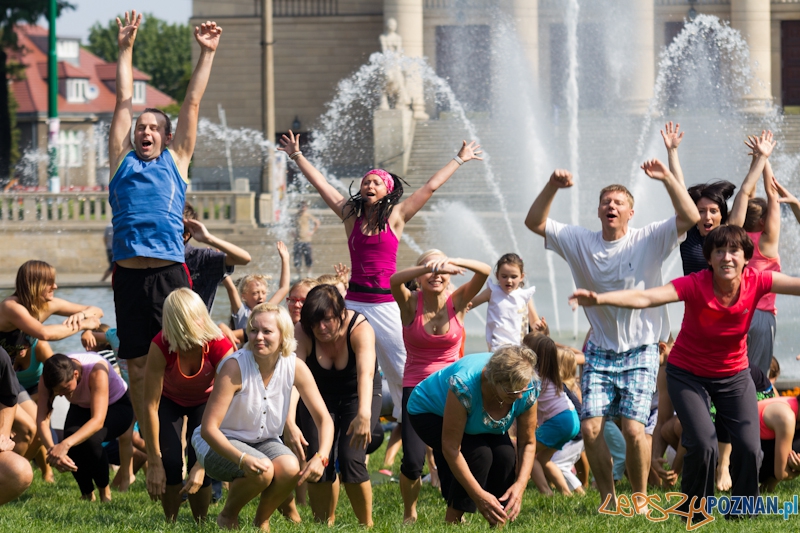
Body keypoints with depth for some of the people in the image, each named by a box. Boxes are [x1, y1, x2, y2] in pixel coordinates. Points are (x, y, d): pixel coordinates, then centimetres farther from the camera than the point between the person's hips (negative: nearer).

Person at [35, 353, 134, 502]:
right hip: (82, 408, 4)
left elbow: (98, 420, -48)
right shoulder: (49, 378, -27)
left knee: (90, 439, -34)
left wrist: (66, 445, -62)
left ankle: (105, 494, -8)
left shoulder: (97, 371, -41)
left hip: (117, 406, -4)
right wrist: (52, 449, -52)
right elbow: (42, 419, -32)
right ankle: (87, 495, 0)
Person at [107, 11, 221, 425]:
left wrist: (207, 54, 14)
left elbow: (192, 103, 14)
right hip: (128, 274, 2)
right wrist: (125, 49, 22)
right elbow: (124, 101, 19)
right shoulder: (122, 161, 16)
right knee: (136, 362, 4)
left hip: (169, 272, -2)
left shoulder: (176, 161, 14)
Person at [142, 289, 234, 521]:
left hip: (205, 401, 0)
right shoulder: (161, 346, -37)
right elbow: (151, 406, -31)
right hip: (170, 400, 0)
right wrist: (154, 463, -30)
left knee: (200, 462, -17)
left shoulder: (220, 347, -36)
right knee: (170, 461, -18)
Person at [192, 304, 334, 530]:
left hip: (264, 441, 4)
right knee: (262, 471, -33)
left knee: (291, 469, -28)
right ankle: (227, 517, -2)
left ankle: (262, 521, 1)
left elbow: (324, 419, -9)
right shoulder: (234, 367, -25)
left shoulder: (295, 367, -13)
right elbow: (208, 428, -27)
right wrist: (243, 459, -42)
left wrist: (321, 458, -29)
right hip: (221, 443, -4)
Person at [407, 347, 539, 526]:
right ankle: (452, 523, -14)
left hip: (477, 422, 5)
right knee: (479, 454, -29)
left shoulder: (529, 390, -27)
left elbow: (528, 443, -15)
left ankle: (498, 526, -6)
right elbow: (450, 448, -37)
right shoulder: (465, 386, -43)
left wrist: (520, 485, -30)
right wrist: (479, 495, -39)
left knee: (505, 455, -21)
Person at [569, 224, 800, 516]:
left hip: (735, 374, 3)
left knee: (749, 446, -9)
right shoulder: (695, 285, -28)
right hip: (688, 374, -3)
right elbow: (644, 297, -39)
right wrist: (598, 298, -54)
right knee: (702, 444, -19)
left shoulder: (756, 281, -18)